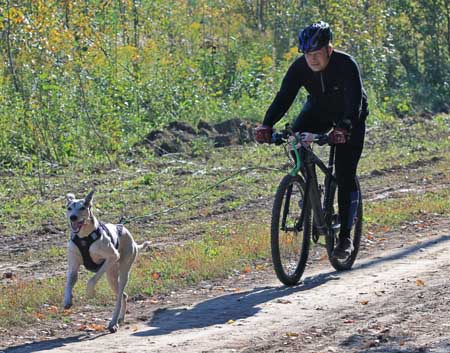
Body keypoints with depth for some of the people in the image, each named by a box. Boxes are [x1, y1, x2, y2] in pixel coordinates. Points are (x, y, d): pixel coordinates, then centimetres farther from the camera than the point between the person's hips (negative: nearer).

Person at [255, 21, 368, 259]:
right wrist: (267, 125, -43)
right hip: (319, 110, 4)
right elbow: (284, 97, -26)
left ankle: (345, 236, -4)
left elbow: (355, 100, -42)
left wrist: (344, 128, -59)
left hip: (350, 118, -4)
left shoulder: (346, 65, -32)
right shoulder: (300, 67, -21)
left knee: (345, 175, -12)